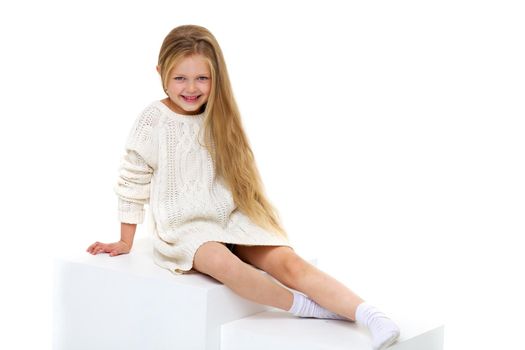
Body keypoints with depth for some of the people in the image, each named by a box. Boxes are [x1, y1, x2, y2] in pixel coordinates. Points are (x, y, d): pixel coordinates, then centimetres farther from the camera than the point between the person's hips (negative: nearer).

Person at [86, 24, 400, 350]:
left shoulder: (217, 117, 6)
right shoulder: (154, 121, -4)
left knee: (288, 262, -23)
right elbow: (132, 182, 3)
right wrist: (125, 242, 7)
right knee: (223, 263, -38)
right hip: (184, 227, -3)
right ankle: (305, 305, -29)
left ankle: (371, 316, -37)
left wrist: (261, 221, 14)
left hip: (232, 219, 3)